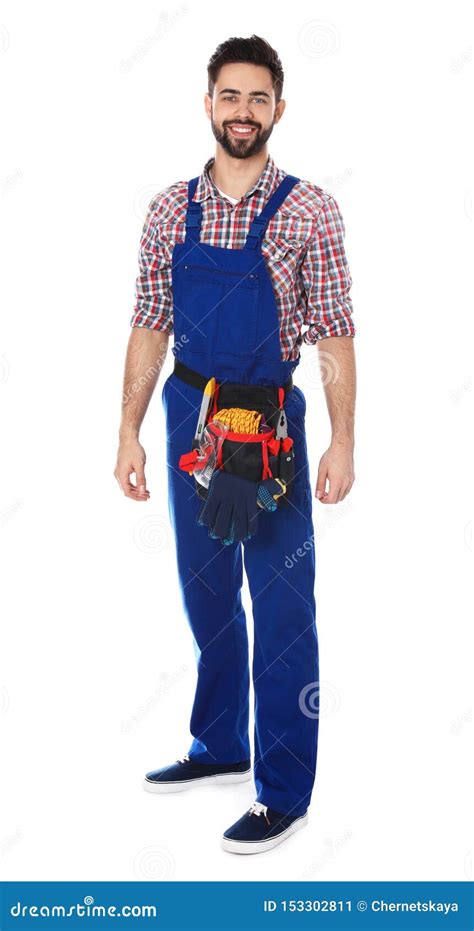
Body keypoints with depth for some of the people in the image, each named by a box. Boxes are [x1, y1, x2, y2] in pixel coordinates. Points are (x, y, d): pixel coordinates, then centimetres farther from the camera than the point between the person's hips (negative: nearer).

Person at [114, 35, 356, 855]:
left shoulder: (308, 210, -6)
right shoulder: (170, 210, 4)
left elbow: (334, 336, -7)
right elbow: (149, 328, 8)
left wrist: (342, 442, -13)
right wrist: (130, 433, 4)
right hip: (188, 415, 5)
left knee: (281, 604, 0)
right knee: (205, 591, 17)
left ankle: (284, 792, 10)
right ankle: (220, 747, 35)